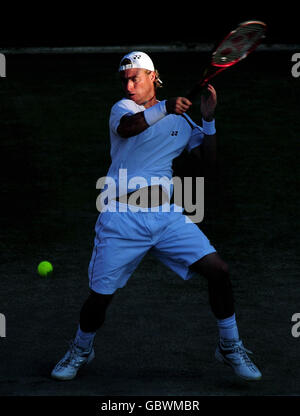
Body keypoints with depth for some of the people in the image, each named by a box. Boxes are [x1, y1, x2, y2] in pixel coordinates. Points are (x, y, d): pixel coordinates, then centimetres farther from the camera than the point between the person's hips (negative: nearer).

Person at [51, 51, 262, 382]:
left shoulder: (180, 118, 12)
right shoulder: (123, 107, 0)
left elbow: (209, 157, 10)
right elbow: (126, 127, -25)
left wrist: (208, 119, -5)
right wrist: (165, 108, -40)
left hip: (166, 215, 3)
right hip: (122, 219, -3)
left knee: (218, 270, -10)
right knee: (100, 294, -3)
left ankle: (230, 347, 9)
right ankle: (81, 349, 28)